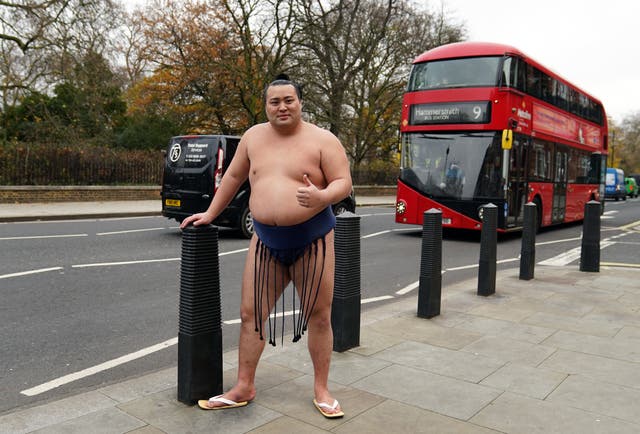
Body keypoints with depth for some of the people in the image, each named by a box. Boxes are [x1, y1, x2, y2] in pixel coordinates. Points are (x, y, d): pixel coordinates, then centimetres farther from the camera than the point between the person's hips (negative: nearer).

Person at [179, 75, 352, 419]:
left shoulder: (322, 139, -5)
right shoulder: (254, 136, 6)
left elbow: (344, 183, -8)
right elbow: (234, 176, 16)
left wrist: (323, 197, -30)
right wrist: (210, 214, 20)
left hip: (313, 240, -3)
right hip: (266, 240, 3)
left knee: (319, 316, 6)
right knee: (251, 314, 6)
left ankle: (321, 389, 23)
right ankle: (244, 387, 22)